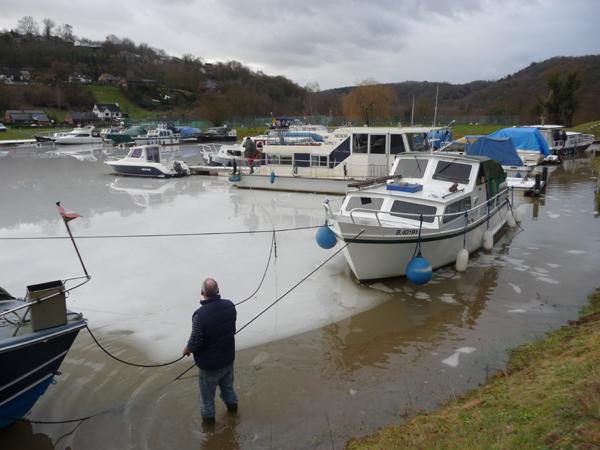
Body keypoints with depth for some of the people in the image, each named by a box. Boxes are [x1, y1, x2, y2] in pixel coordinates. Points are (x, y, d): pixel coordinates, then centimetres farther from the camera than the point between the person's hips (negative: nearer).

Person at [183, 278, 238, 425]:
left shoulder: (200, 315, -33)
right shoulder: (229, 305, -13)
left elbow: (196, 341, -26)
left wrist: (188, 349, -4)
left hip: (209, 363, -5)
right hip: (228, 357, 5)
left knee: (207, 392, 20)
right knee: (227, 385, 30)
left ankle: (208, 416, 38)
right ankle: (232, 405, 51)